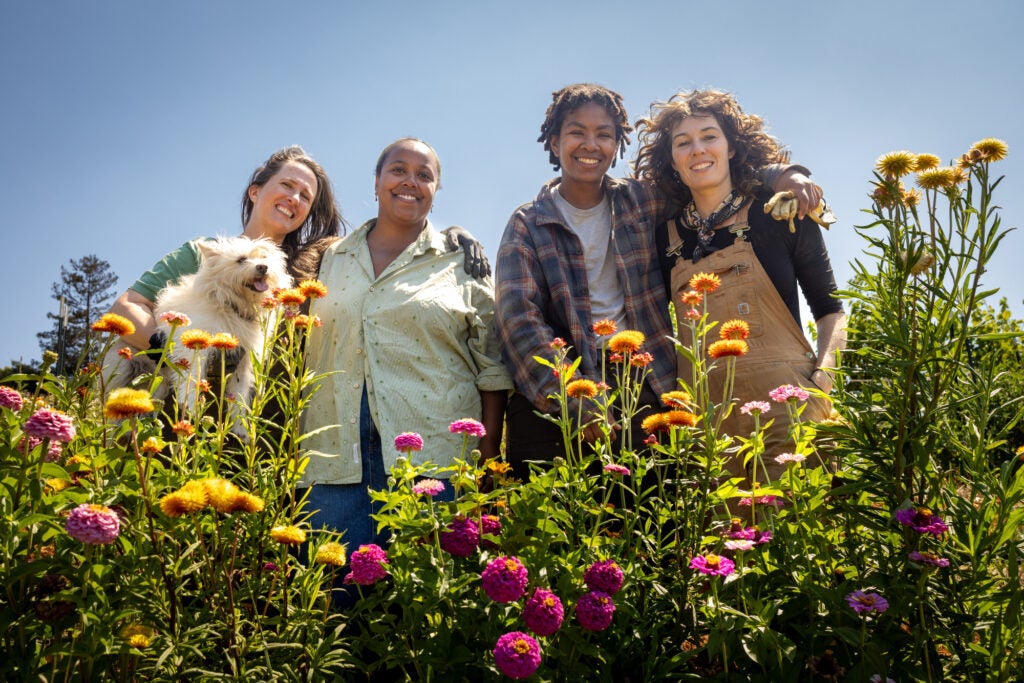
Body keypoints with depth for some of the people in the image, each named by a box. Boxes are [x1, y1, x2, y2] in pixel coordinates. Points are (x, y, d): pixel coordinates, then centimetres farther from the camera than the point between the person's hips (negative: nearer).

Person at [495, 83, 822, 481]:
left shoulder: (641, 201, 10)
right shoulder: (527, 225, 3)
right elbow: (520, 321, -7)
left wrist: (783, 175, 1)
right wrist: (572, 402, -18)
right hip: (552, 401, -1)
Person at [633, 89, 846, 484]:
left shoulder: (779, 214, 3)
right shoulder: (666, 234, 9)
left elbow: (829, 309, 8)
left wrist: (823, 375, -7)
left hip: (784, 401, -2)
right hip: (704, 415, 2)